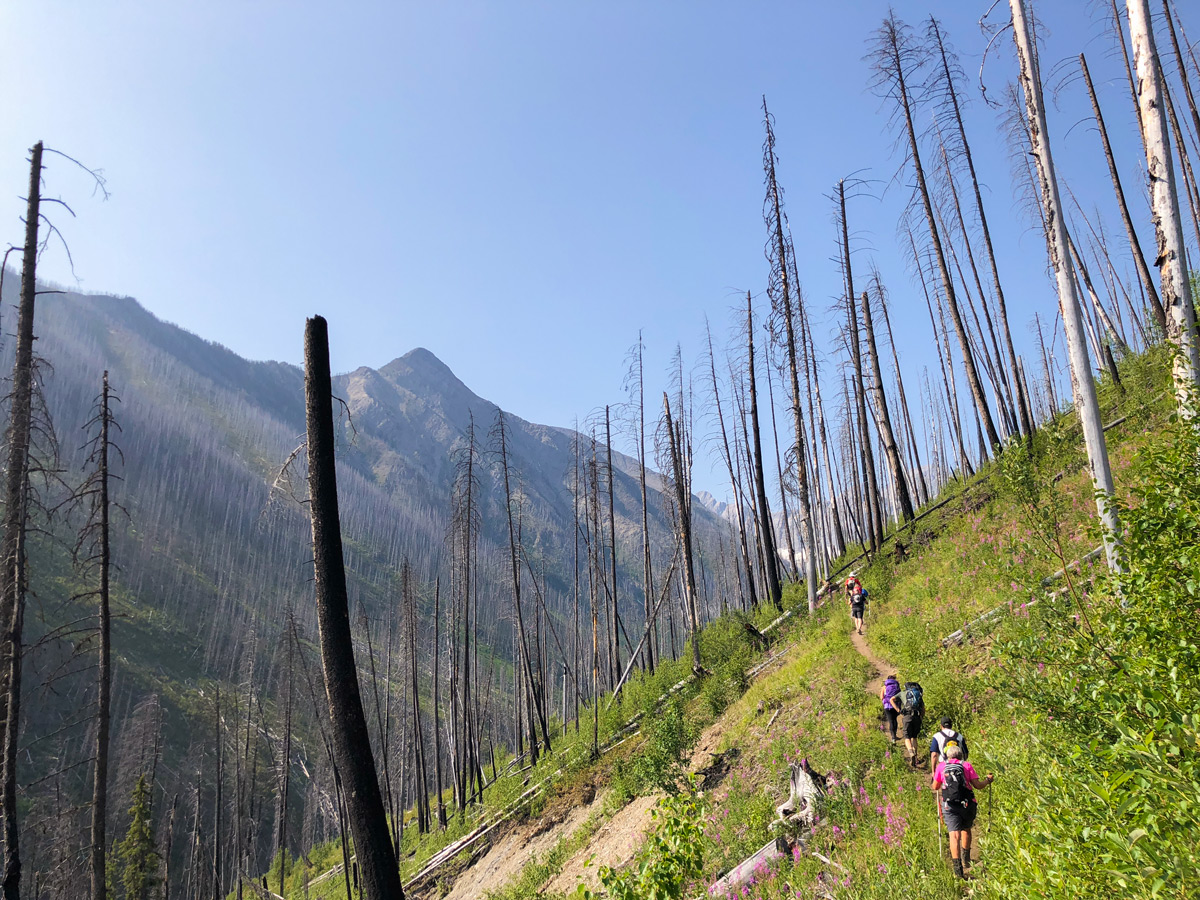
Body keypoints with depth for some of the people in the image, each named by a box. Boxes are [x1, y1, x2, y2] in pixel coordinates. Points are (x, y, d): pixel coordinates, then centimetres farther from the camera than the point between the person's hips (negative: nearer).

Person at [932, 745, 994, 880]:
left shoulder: (941, 766, 10)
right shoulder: (966, 765, 8)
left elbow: (935, 787, 13)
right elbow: (977, 785, 2)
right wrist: (989, 780, 22)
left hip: (949, 806, -1)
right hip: (968, 804, 1)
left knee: (954, 835, -8)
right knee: (966, 830, 25)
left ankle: (958, 869, -21)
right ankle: (966, 861, 37)